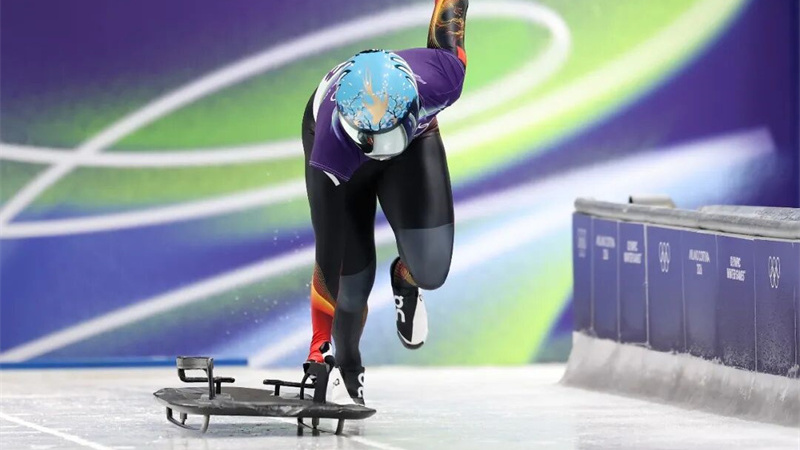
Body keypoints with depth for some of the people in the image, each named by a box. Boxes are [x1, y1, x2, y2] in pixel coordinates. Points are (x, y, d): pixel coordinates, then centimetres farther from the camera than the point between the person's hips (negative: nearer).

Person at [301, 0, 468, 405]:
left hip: (416, 140, 2)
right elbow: (328, 256, -33)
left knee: (430, 268, -16)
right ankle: (346, 364, 30)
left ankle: (405, 281, 23)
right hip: (344, 155, -2)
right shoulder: (331, 143, -44)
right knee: (352, 277, -3)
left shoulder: (440, 79, -43)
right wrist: (319, 348, -25)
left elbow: (445, 41, -17)